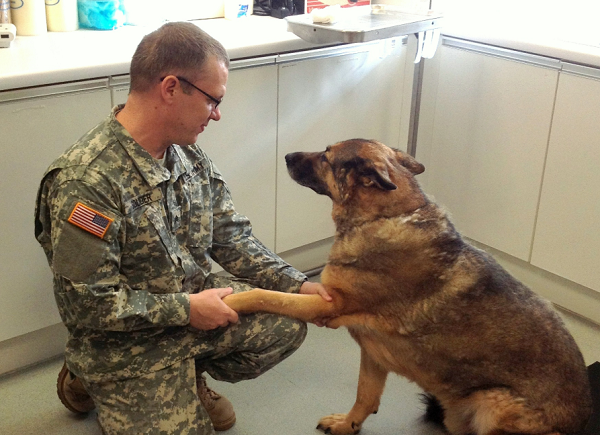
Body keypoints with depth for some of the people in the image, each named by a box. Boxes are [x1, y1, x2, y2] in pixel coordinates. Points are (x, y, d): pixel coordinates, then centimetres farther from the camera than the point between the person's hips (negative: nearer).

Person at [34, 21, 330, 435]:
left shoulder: (189, 154, -5)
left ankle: (189, 376, 18)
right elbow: (87, 304, -26)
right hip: (125, 341, -6)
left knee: (287, 323, -6)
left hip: (196, 300, 6)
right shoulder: (85, 180, -29)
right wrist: (186, 308, -21)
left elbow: (232, 239, 4)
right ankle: (89, 381, 18)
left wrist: (298, 285, -6)